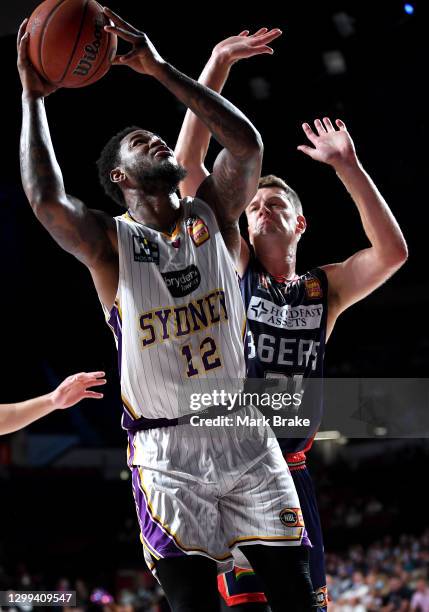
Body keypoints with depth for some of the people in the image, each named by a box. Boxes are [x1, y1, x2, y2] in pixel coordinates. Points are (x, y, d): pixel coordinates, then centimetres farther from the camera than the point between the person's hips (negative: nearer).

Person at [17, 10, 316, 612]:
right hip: (166, 454, -2)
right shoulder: (109, 243, -3)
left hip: (245, 433, 3)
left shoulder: (214, 214, 6)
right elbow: (47, 202, -22)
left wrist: (159, 69, -13)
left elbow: (246, 143, -11)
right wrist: (33, 98, -15)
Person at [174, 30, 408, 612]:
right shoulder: (233, 267, 3)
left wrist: (349, 168, -8)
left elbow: (392, 252, -6)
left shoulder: (326, 288, 11)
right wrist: (216, 67, -10)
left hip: (291, 470, 4)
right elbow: (188, 167, -5)